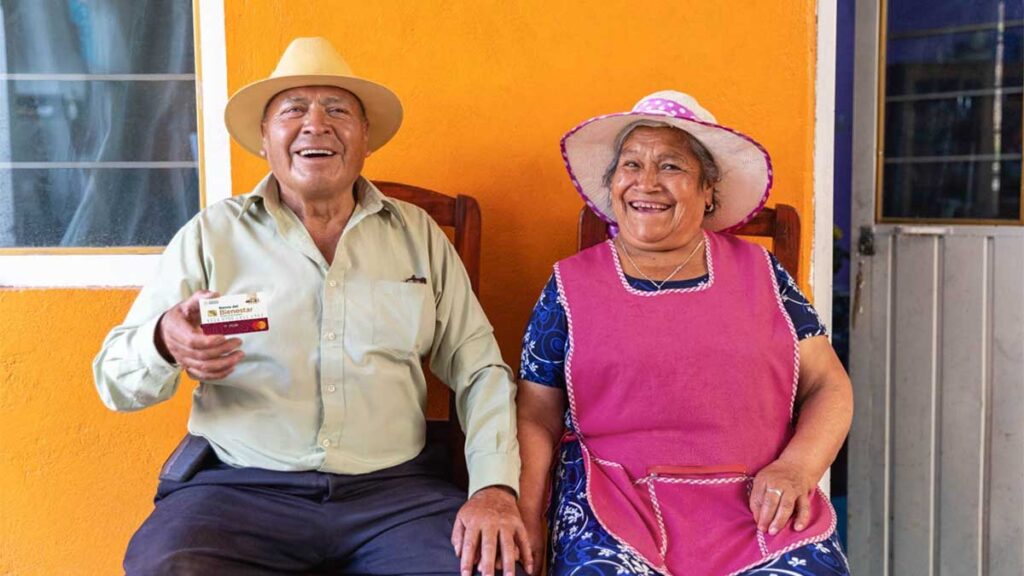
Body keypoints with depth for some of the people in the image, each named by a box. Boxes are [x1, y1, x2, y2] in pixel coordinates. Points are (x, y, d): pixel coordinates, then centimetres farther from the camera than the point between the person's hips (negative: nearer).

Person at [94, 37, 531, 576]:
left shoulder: (417, 234, 10)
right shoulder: (211, 234, 6)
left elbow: (478, 368, 9)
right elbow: (115, 379, 3)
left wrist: (495, 486, -7)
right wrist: (165, 345, -21)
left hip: (393, 489, 1)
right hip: (239, 487, -1)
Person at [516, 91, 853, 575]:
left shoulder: (759, 272, 11)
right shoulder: (571, 284, 9)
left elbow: (828, 385, 10)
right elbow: (537, 418, 7)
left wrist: (795, 468, -9)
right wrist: (525, 523, -7)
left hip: (757, 506, 2)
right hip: (617, 501, -1)